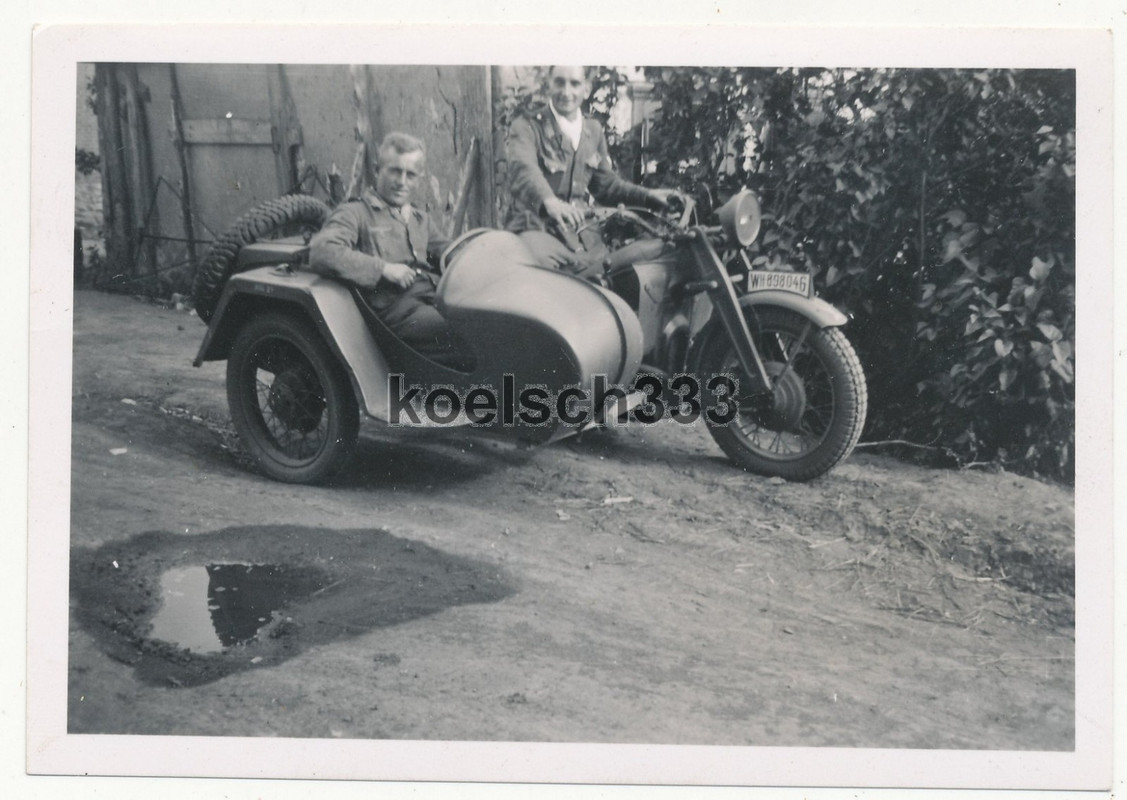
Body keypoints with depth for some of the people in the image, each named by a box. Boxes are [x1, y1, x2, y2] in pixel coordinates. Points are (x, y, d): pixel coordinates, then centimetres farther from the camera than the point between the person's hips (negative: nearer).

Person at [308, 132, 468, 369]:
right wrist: (383, 268, -15)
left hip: (433, 299, 8)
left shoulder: (420, 219, 31)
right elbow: (321, 253, -11)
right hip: (394, 309, -7)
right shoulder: (355, 212, 6)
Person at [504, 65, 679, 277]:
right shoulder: (526, 126, -4)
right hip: (535, 226, -6)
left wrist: (648, 196, 12)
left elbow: (606, 184, 27)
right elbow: (524, 169, -26)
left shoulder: (594, 131, 18)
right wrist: (549, 201, -47)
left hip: (577, 231, 7)